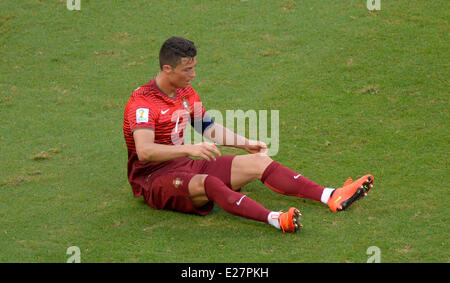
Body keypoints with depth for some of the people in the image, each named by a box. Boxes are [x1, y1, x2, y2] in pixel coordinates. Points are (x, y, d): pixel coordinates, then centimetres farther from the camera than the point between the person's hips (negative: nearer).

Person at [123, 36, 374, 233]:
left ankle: (332, 197, -16)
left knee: (259, 162, -5)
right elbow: (144, 152, -33)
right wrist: (189, 149, -44)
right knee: (208, 183, -39)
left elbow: (210, 128, 25)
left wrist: (246, 143, 18)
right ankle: (275, 219, -60)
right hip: (154, 179, -8)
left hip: (185, 165, 8)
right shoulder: (142, 103, -18)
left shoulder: (187, 94, 10)